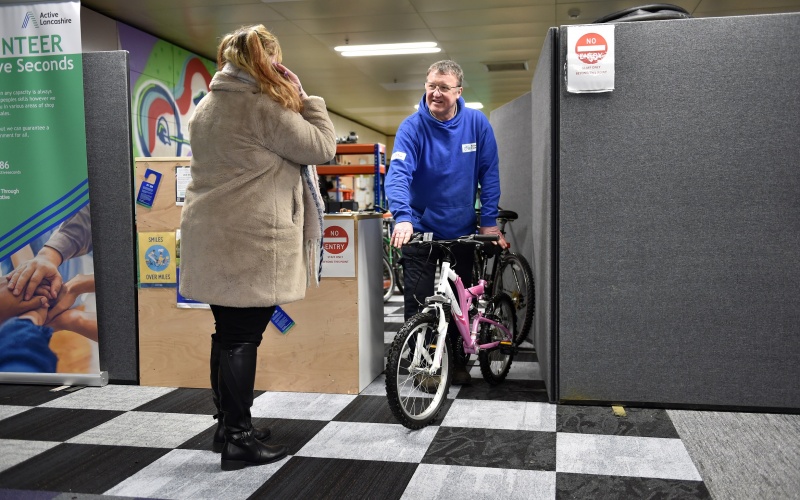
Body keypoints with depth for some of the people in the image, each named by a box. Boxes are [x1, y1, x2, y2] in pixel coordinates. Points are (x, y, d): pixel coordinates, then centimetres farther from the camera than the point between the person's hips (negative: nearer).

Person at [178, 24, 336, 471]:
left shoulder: (208, 105, 15)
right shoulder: (262, 107, -13)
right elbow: (322, 148, -10)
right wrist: (303, 97, -1)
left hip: (217, 240, 9)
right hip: (252, 242, -9)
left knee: (228, 333, 16)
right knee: (243, 338, -2)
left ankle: (229, 424, 28)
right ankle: (238, 439, 8)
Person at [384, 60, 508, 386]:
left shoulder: (476, 124, -6)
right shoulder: (412, 127, -13)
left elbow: (489, 174, -2)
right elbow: (398, 173, -26)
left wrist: (489, 221, -7)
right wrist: (402, 217, -41)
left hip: (463, 230, 2)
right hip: (421, 230, -2)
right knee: (418, 304, 1)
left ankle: (458, 360, 31)